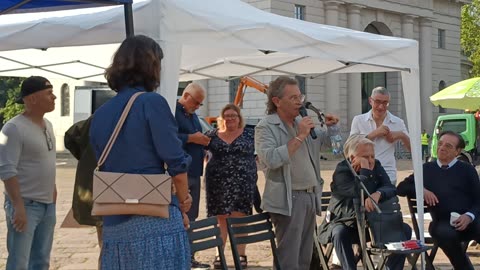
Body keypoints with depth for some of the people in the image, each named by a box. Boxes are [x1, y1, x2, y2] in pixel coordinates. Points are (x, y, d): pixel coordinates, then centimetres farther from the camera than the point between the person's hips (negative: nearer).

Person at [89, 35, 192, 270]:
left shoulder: (100, 115, 13)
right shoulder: (152, 102, -6)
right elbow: (175, 162, -8)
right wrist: (183, 206, 5)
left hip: (113, 224, 6)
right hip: (155, 220, -6)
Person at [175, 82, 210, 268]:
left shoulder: (192, 115, 20)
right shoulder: (172, 111, -10)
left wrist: (203, 141, 4)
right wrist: (192, 138, -22)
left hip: (194, 173, 9)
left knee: (190, 217, 13)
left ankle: (189, 257, 19)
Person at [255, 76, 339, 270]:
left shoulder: (302, 122, 14)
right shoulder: (266, 127, -8)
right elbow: (271, 159, -24)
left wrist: (330, 127, 9)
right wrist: (299, 137, -19)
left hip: (310, 196, 8)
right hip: (288, 199, -7)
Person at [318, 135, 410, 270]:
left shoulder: (376, 166, 4)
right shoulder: (341, 171, -16)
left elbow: (391, 189, -13)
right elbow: (361, 194, -31)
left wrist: (378, 194, -34)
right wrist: (365, 169, -28)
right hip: (344, 223, -5)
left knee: (404, 229, -12)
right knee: (339, 233, -37)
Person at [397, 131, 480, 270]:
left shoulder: (467, 169, 12)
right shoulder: (426, 169, 18)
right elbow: (401, 188, 16)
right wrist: (422, 190, -2)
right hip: (443, 223, 1)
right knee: (445, 234, -37)